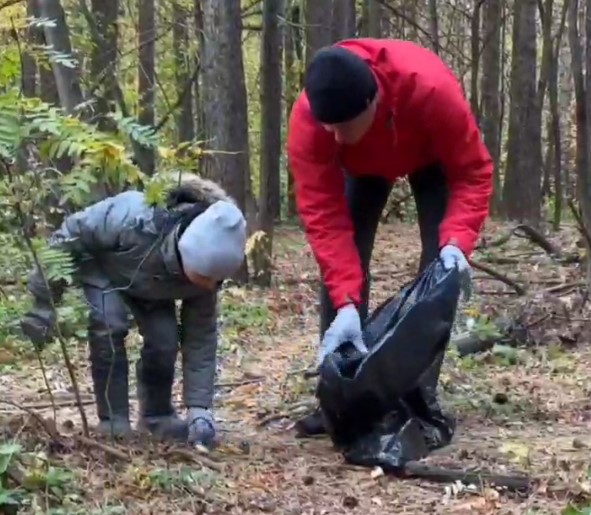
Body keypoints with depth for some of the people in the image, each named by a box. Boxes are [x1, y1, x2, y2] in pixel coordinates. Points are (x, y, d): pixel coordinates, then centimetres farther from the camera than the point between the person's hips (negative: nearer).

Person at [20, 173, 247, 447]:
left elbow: (201, 338, -20)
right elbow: (71, 234, -31)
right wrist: (44, 301, -25)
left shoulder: (204, 265, -30)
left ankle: (158, 416, 12)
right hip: (98, 264, -3)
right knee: (110, 328, -26)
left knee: (165, 339, -13)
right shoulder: (135, 219, -47)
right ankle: (114, 425, -14)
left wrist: (199, 408, -25)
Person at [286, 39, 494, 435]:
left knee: (439, 262, -14)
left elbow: (473, 172, -33)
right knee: (342, 261, -11)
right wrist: (346, 303, -46)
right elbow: (323, 216, -37)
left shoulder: (432, 89, -45)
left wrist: (456, 240, -49)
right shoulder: (307, 121, -39)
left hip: (433, 158, -1)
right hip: (362, 165, 2)